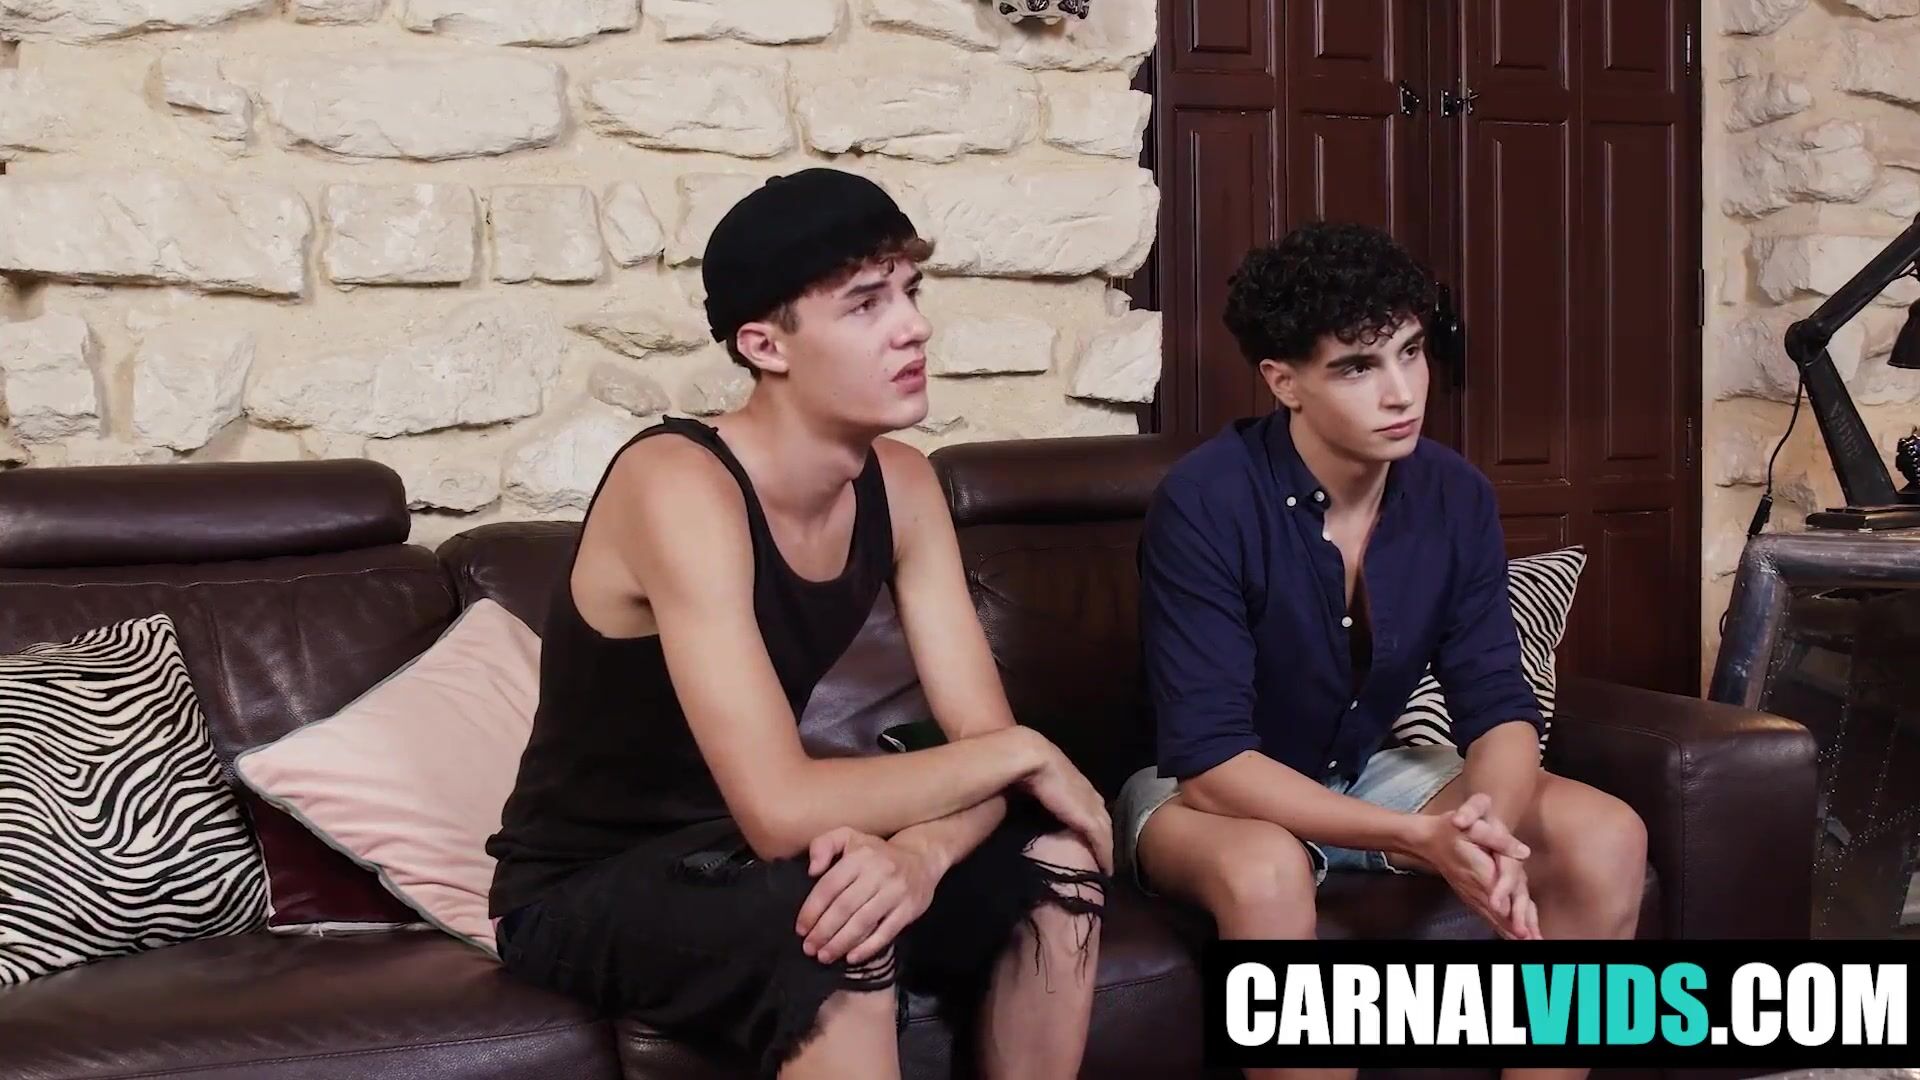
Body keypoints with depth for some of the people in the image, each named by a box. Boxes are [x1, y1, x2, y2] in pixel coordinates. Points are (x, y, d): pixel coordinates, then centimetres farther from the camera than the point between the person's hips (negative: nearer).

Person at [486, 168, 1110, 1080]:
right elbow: (782, 809, -35)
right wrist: (1021, 753, -23)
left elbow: (978, 740, -8)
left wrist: (922, 850, -32)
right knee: (841, 944, -35)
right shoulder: (681, 486, -28)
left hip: (745, 856, 7)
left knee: (1054, 865, -8)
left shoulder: (897, 484, -4)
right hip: (588, 893, -7)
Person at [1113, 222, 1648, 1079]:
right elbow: (1210, 759, -31)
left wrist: (1489, 824, -34)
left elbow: (1500, 708, -10)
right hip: (1208, 790, -5)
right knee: (1265, 872, -40)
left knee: (1608, 839, -13)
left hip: (1366, 773, 6)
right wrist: (1420, 838, -39)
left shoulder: (1456, 498, -10)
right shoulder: (1205, 503, -27)